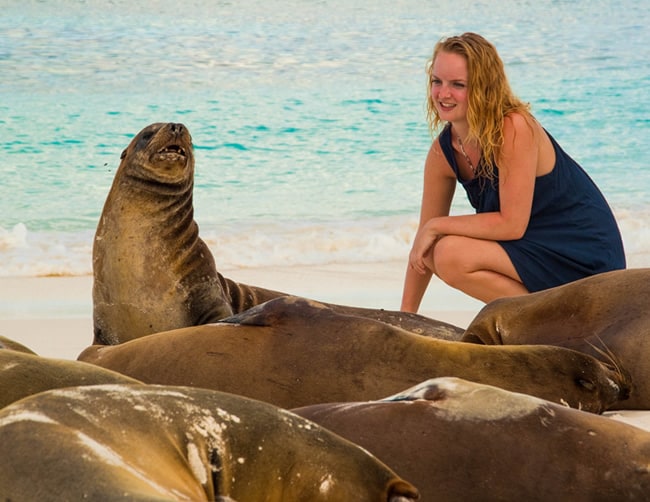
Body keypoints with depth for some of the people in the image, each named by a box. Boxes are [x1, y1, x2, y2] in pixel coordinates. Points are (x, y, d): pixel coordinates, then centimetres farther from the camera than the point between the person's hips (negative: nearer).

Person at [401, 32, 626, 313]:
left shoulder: (514, 129, -22)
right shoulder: (443, 152, 0)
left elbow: (511, 224, -22)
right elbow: (424, 247, 6)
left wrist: (437, 226, -15)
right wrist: (405, 316, 4)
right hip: (535, 246, 9)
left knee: (451, 255, -23)